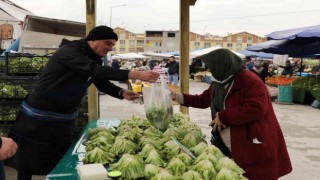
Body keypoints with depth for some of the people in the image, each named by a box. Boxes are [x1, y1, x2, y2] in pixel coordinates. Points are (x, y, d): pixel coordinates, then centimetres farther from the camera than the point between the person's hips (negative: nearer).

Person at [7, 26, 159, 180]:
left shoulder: (93, 58, 5)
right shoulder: (69, 51, -23)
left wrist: (122, 93, -15)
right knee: (27, 166, 5)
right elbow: (96, 70, -36)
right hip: (38, 117, -7)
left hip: (64, 119, 8)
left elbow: (102, 83, 7)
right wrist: (136, 75, -40)